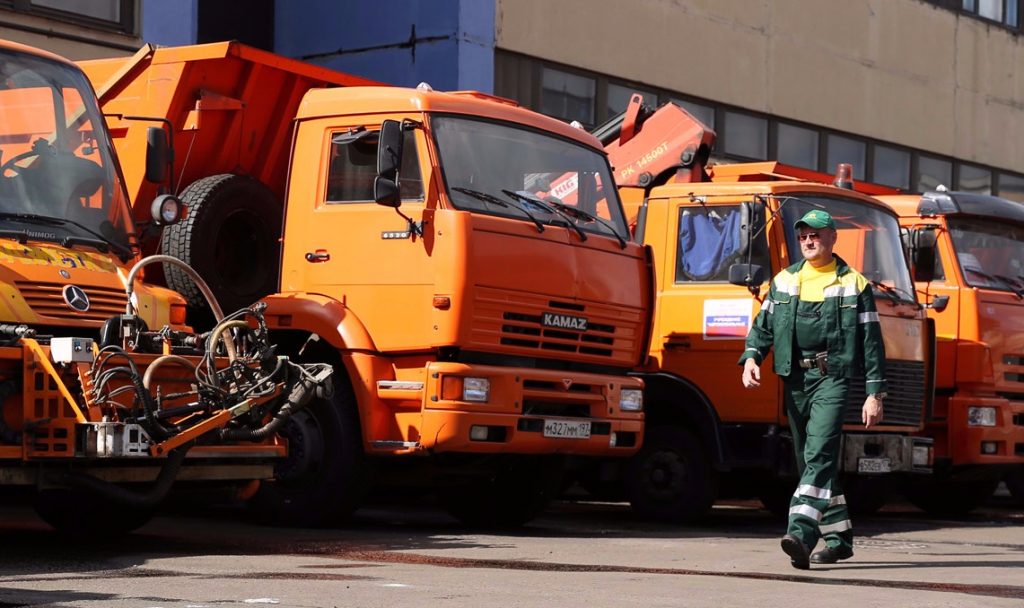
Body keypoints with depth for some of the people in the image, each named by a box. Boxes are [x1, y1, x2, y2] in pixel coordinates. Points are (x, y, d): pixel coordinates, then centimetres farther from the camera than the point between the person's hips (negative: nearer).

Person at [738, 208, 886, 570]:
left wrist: (875, 394, -3)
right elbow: (763, 326, 15)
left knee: (819, 454, -20)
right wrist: (751, 358, -6)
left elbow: (871, 342, 2)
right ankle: (838, 537, 22)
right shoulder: (784, 281, 14)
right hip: (796, 380, 5)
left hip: (833, 378, -5)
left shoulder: (854, 284, 3)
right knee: (809, 460, 10)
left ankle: (801, 534, -32)